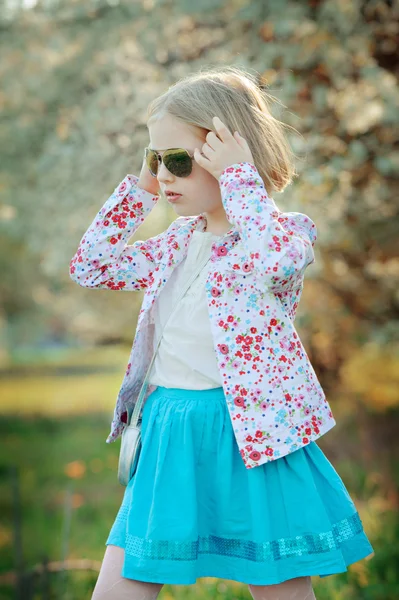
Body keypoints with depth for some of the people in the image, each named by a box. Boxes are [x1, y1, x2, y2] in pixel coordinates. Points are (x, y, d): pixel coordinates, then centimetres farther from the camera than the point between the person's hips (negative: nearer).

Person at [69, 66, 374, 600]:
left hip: (247, 435, -6)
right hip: (169, 437, 6)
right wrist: (139, 189, 9)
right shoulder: (179, 241, 12)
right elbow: (90, 268, 17)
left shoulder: (285, 230, -8)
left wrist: (239, 176, -21)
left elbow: (273, 259, -33)